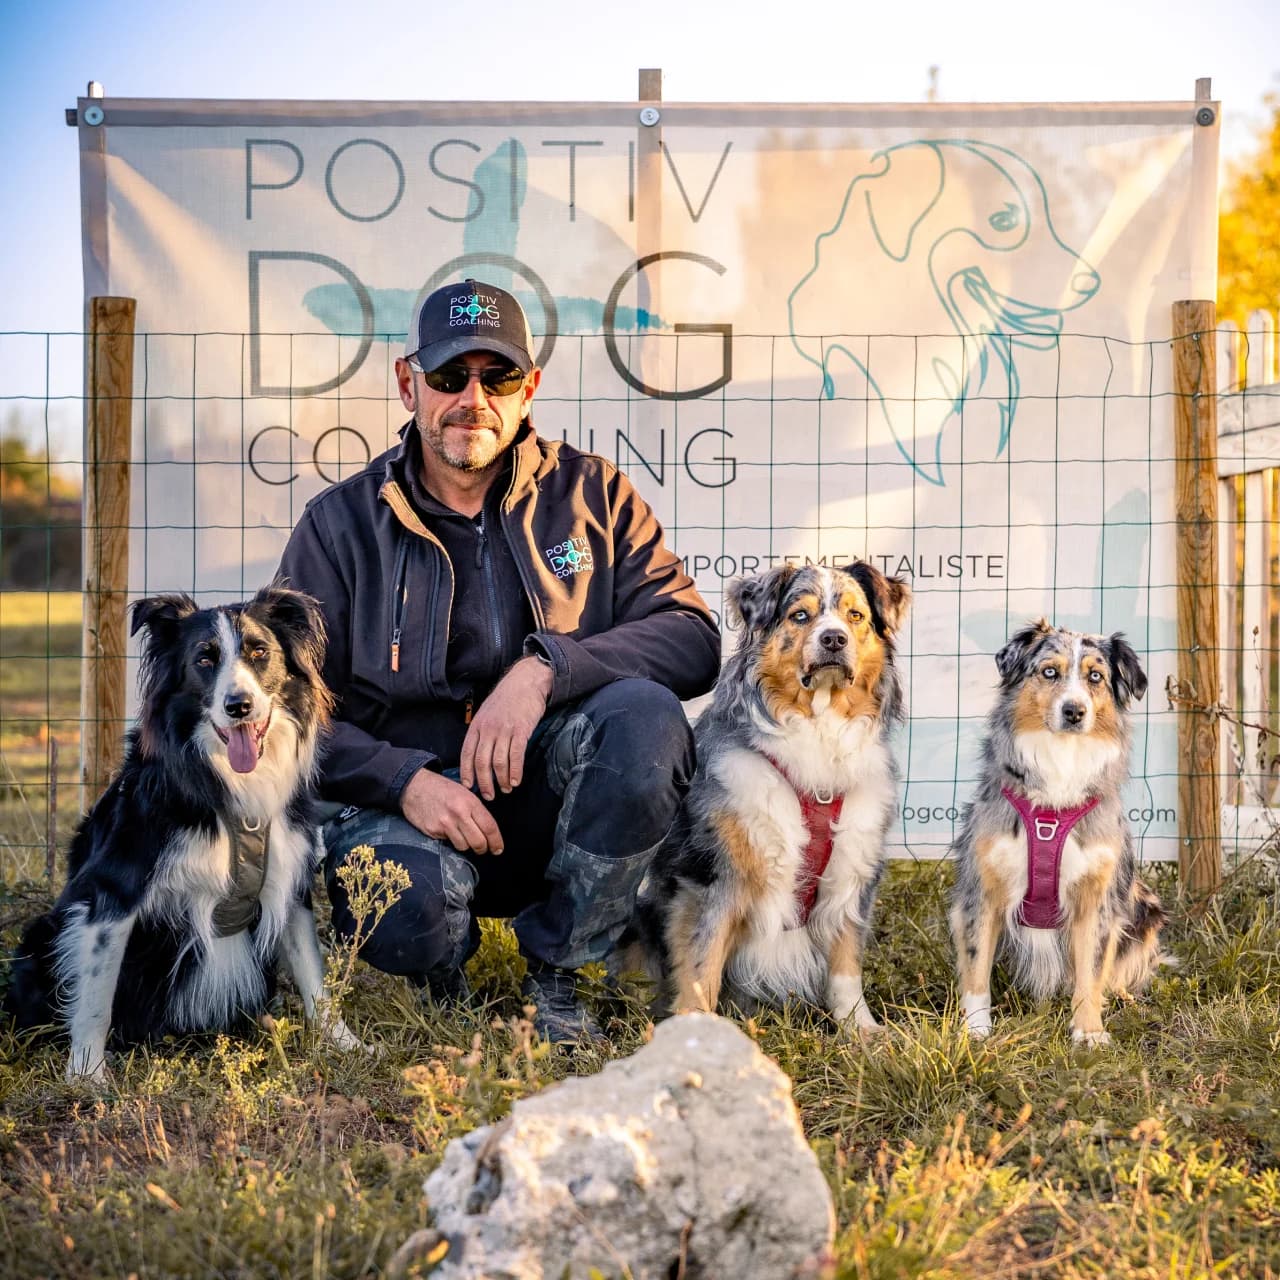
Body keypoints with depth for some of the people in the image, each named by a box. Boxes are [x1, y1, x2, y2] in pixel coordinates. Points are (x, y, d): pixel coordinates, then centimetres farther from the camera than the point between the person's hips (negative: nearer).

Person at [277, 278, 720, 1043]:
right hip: (404, 801, -2)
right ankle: (445, 973, 5)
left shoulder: (592, 495, 6)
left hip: (550, 802, 2)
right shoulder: (341, 526, 4)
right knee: (408, 903, -37)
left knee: (645, 716, -30)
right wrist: (407, 781, -19)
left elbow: (693, 640, -6)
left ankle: (554, 970, -10)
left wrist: (547, 667, -23)